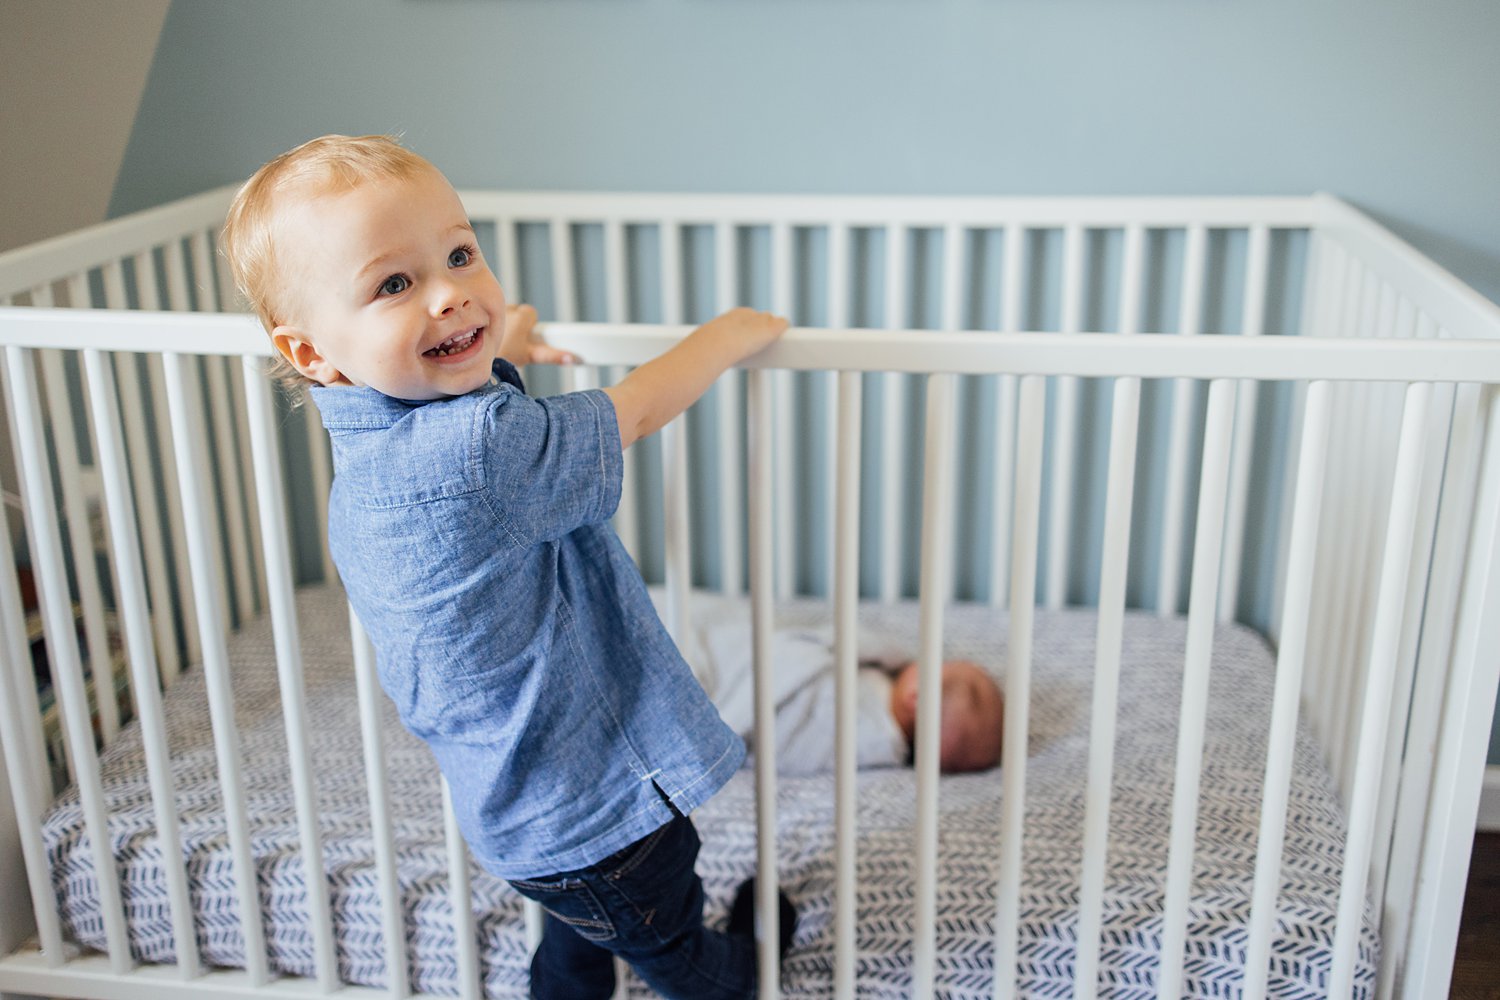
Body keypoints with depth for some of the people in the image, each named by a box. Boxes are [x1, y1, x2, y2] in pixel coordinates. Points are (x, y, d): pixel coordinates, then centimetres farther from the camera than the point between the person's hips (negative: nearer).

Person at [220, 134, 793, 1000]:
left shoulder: (378, 444, -3)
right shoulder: (480, 450, -33)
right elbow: (639, 412, -21)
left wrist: (495, 350, 12)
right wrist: (733, 331, -5)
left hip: (523, 804, 9)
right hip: (586, 811, -9)